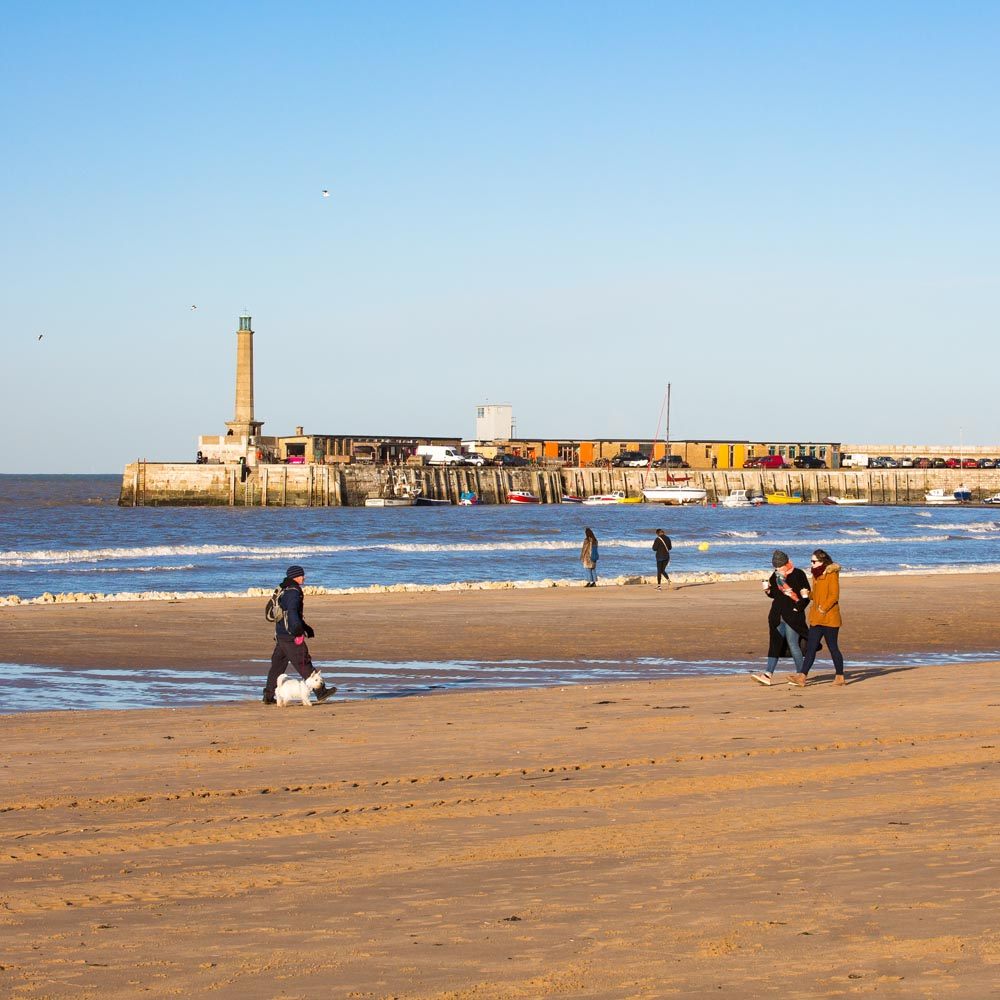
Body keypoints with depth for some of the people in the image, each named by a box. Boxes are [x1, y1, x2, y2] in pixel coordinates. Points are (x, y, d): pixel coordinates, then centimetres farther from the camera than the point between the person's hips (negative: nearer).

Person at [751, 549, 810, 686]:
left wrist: (798, 608, -13)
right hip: (778, 616, 6)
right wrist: (767, 589, 0)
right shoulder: (775, 575, 12)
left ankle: (801, 675, 3)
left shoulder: (798, 575, -6)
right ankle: (768, 674, -4)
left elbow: (805, 595, -5)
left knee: (793, 644, -6)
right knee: (775, 644, 1)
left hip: (793, 616, -6)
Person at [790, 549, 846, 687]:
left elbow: (834, 596, -15)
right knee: (810, 648, 1)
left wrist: (823, 609, -19)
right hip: (816, 619, 8)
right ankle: (802, 677, -3)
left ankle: (840, 677, 11)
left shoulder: (832, 575, -10)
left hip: (829, 618, -8)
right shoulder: (817, 576, 16)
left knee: (833, 648, 1)